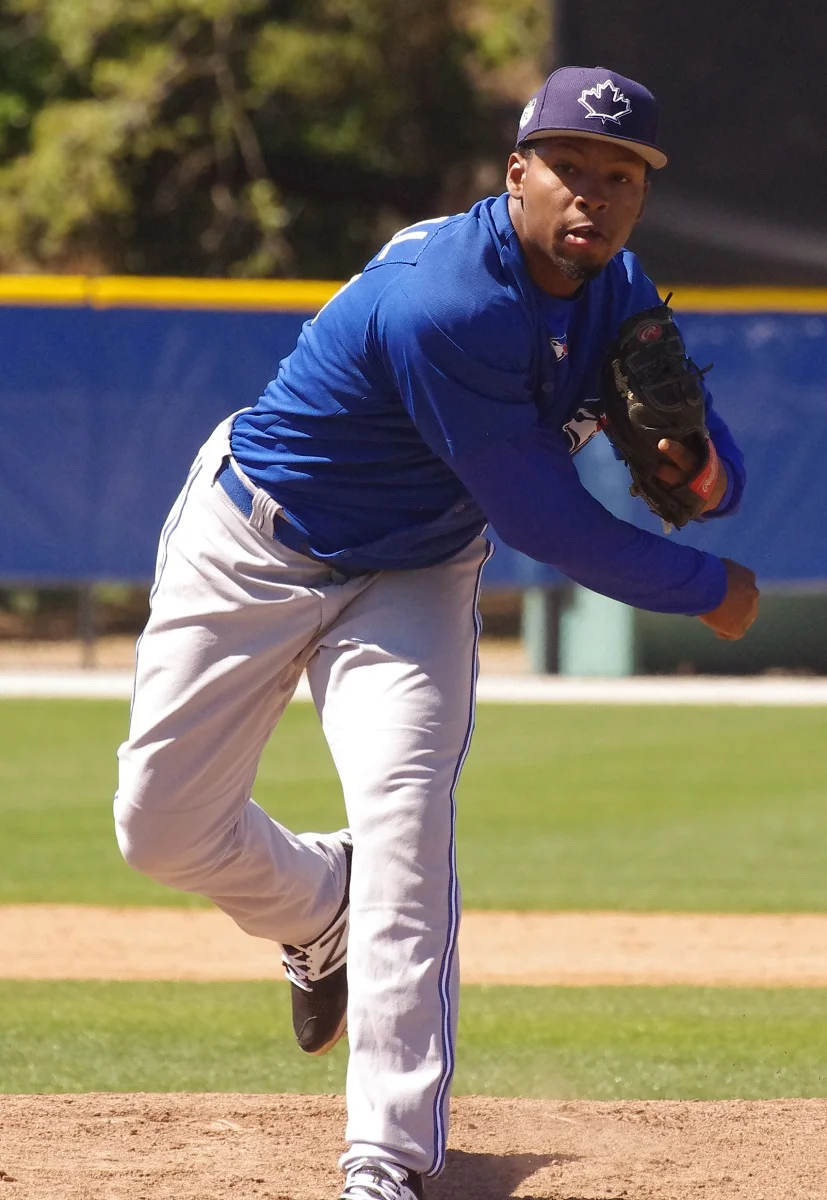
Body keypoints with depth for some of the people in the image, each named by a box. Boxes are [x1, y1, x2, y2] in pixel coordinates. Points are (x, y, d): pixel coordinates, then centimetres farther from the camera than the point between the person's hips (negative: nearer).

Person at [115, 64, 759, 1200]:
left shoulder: (619, 298, -10)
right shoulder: (444, 304, -34)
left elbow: (717, 462, -2)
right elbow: (542, 518, -29)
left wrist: (701, 473, -28)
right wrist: (706, 590, -19)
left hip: (412, 580, 4)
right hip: (256, 542, -4)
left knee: (405, 813, -19)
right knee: (165, 828, 1)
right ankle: (323, 910, 36)